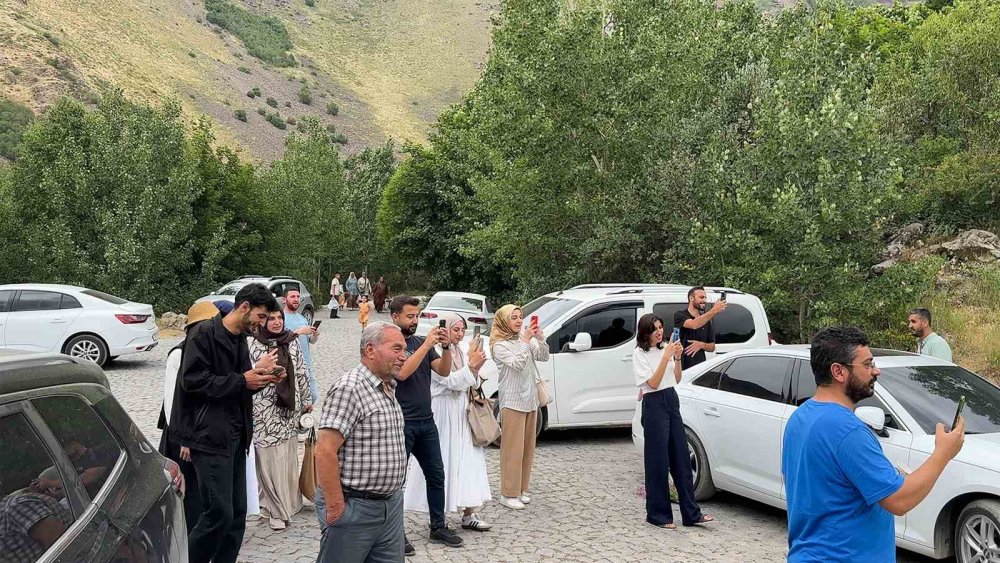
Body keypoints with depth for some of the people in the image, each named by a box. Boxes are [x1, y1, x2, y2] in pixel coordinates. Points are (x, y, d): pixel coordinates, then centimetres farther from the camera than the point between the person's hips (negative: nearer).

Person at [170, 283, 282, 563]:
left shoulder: (240, 340, 15)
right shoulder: (204, 333, -11)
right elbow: (192, 380, -19)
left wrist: (257, 375, 2)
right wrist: (242, 381, -15)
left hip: (235, 435, 8)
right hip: (210, 435, -8)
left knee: (237, 512, 9)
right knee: (219, 513, -9)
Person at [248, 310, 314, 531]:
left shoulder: (292, 342, 7)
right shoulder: (251, 343, -6)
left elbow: (301, 372, 13)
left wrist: (306, 399, 16)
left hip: (289, 407, 4)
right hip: (264, 409, -4)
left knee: (288, 457, 11)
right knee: (269, 459, -3)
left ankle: (288, 502, 25)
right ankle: (276, 509, 5)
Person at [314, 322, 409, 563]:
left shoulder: (388, 388, 11)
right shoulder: (349, 388, -18)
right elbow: (325, 452, -22)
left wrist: (394, 492, 18)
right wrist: (335, 507, -21)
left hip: (391, 504, 8)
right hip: (355, 508, -8)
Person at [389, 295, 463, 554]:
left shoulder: (421, 342, 8)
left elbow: (444, 371, 2)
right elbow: (402, 373, -24)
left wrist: (446, 346, -14)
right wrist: (426, 345, -25)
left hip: (426, 421, 7)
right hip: (401, 423, -6)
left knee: (436, 475, 12)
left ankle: (438, 527, 23)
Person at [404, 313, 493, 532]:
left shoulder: (460, 352, 11)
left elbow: (470, 384, 13)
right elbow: (451, 382, -18)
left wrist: (476, 367, -5)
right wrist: (471, 365, -20)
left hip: (462, 414, 8)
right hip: (443, 413, -8)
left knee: (468, 460, 6)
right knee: (442, 463, -2)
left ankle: (469, 514, 12)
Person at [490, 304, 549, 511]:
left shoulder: (525, 338, 7)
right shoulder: (499, 345, -10)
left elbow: (543, 357, 3)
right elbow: (517, 364, -21)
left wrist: (540, 338, -12)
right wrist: (525, 341, -21)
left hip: (530, 400, 7)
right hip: (512, 402, -6)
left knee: (527, 447, 12)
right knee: (513, 449, -3)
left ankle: (521, 488, 23)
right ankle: (509, 493, 5)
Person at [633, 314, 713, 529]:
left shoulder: (664, 349, 11)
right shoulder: (640, 354, -7)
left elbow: (676, 379, 14)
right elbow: (653, 383, -16)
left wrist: (677, 357, -2)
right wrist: (666, 356, -20)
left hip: (672, 401, 7)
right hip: (654, 404, -7)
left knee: (682, 458, 5)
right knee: (658, 461, -2)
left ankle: (691, 513, 9)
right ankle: (658, 515, 8)